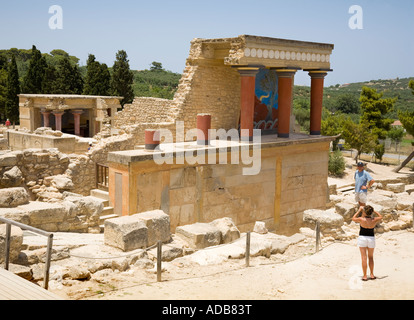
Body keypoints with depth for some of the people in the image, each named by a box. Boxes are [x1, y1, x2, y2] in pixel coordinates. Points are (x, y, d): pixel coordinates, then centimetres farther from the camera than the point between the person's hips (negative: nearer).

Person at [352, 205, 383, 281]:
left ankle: (365, 276, 1)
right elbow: (380, 217, 14)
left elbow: (353, 218, 4)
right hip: (371, 238, 2)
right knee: (371, 257, 17)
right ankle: (372, 275, 19)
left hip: (362, 238, -2)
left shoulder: (361, 219, -16)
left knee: (364, 257, 1)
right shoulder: (374, 220, -9)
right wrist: (374, 211, 11)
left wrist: (359, 210, 7)